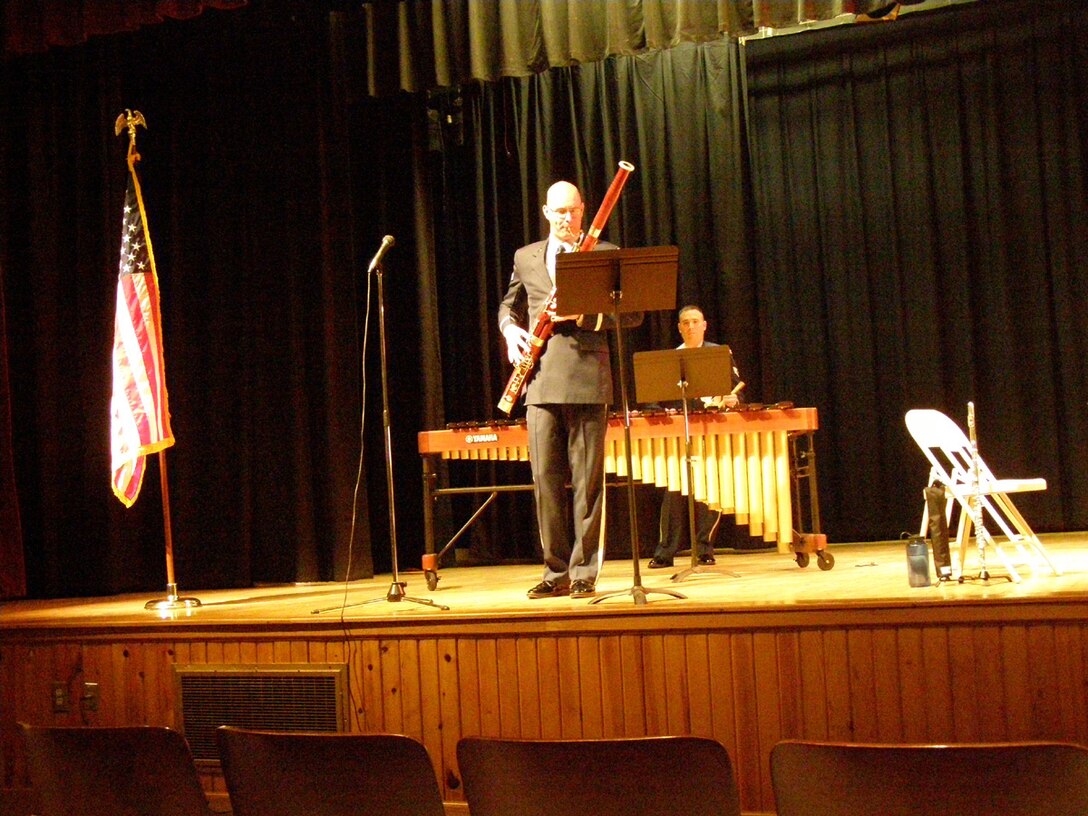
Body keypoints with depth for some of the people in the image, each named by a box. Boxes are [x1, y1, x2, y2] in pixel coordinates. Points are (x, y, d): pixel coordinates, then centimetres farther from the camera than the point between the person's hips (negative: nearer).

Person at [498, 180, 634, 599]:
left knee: (587, 480, -2)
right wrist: (510, 329, 3)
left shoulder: (606, 254, 7)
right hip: (541, 381, 3)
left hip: (586, 379, -3)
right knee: (545, 478, 3)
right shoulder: (525, 258, 16)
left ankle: (584, 572, 5)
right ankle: (556, 571, 12)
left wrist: (583, 313, -14)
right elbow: (509, 306, 26)